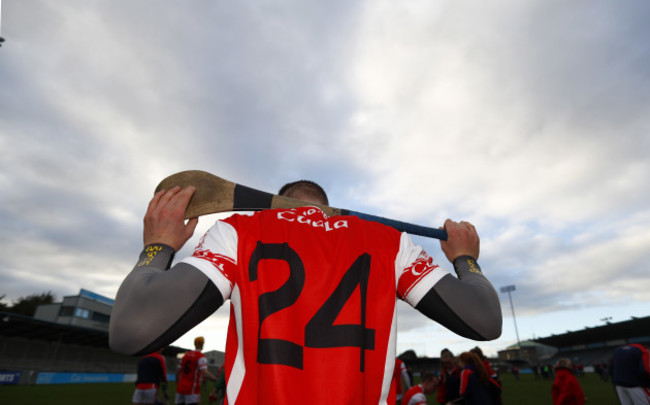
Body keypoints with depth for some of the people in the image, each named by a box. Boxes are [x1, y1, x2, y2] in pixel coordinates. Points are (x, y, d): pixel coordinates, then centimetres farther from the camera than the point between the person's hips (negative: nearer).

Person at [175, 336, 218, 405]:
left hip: (181, 387, 7)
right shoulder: (201, 356, -10)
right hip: (192, 389, -7)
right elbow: (205, 373, -23)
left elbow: (177, 371, 17)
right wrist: (217, 380, -19)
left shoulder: (186, 355, 12)